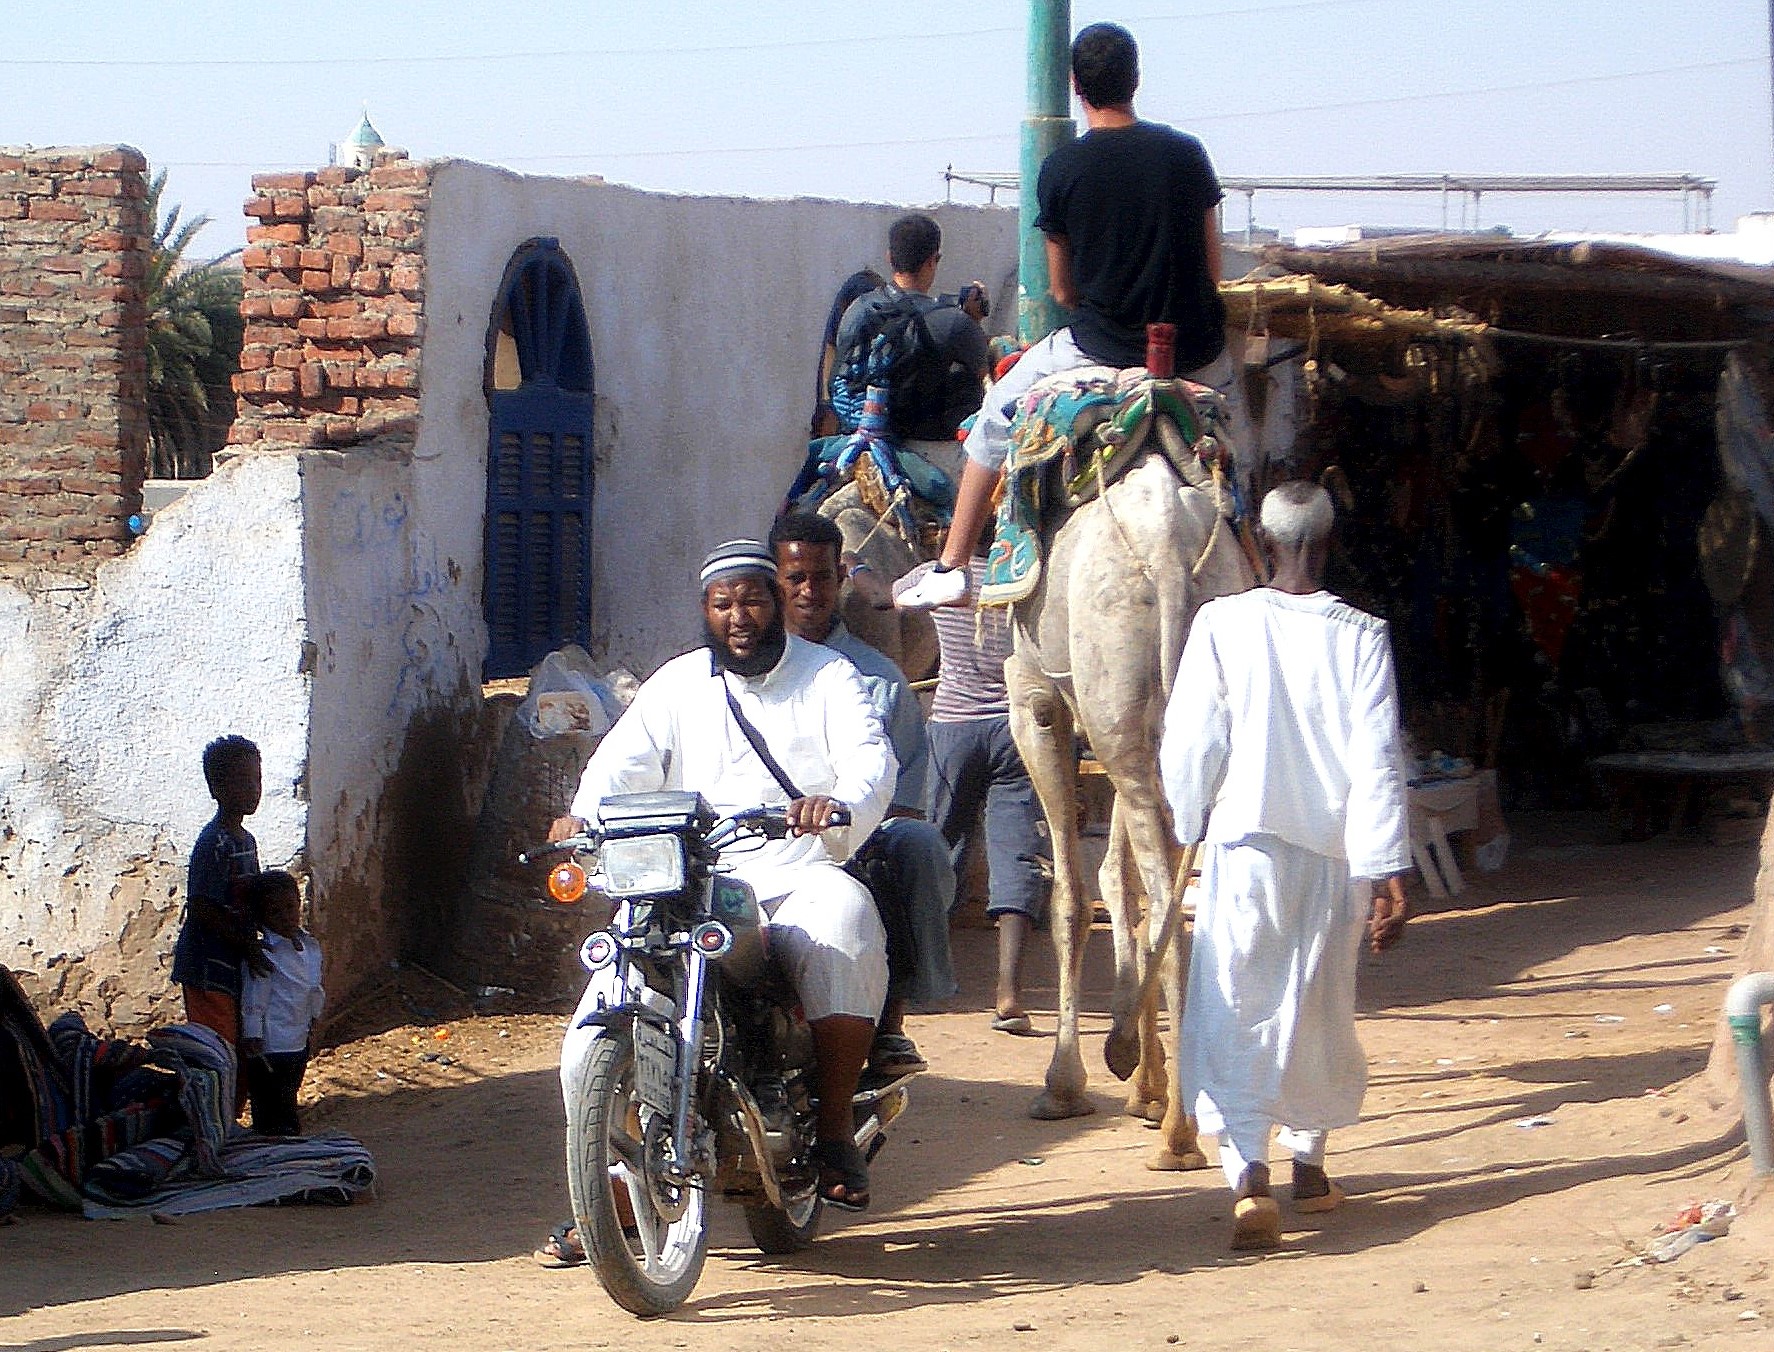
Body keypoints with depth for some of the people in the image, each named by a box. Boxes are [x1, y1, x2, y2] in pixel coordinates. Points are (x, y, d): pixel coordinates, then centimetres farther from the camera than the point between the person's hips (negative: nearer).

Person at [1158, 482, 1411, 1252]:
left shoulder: (1223, 625, -6)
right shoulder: (1360, 636, -4)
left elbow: (1188, 741, -3)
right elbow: (1377, 761, -6)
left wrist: (1186, 824, 15)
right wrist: (1388, 872, -4)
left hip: (1247, 844, -2)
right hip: (1336, 851, 2)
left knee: (1231, 1013, -4)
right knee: (1322, 1008, 19)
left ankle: (1248, 1173, -24)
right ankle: (1309, 1162, 34)